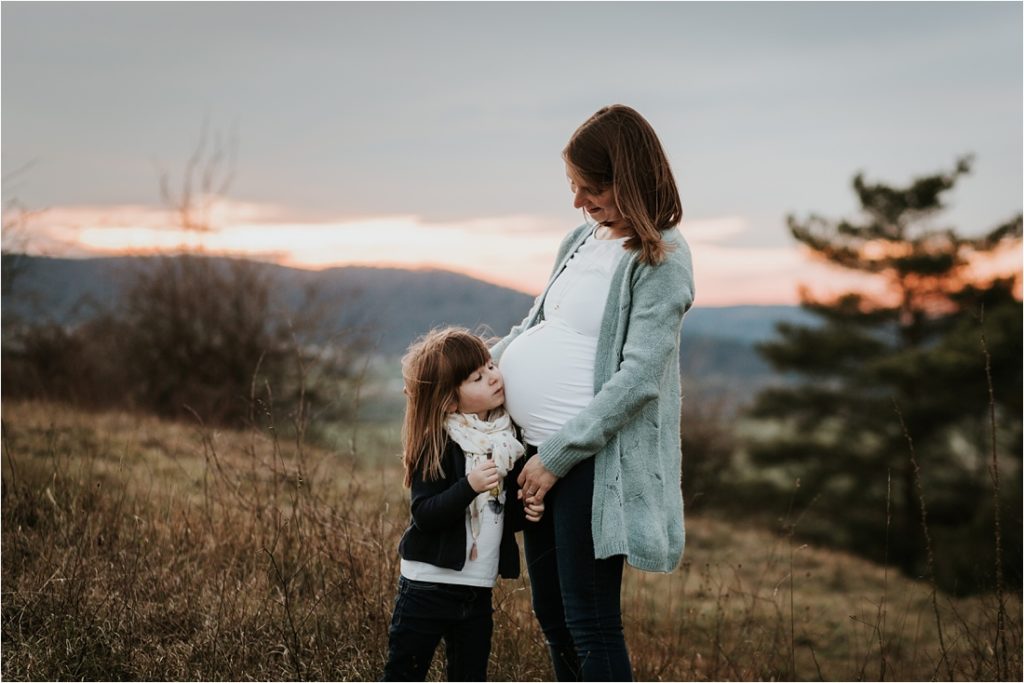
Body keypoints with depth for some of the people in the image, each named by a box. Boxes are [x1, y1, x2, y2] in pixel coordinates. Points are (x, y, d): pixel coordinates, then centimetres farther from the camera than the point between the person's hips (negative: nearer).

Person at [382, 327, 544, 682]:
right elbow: (424, 515, -22)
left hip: (478, 591, 6)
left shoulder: (508, 440, 5)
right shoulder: (435, 444, -13)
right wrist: (469, 486, -34)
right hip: (428, 586, -6)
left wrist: (526, 512, -4)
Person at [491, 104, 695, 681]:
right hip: (542, 450, 8)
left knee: (591, 625, -4)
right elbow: (534, 326, 21)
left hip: (594, 460, -8)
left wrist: (557, 456, -19)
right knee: (553, 616, 15)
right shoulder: (583, 239, 12)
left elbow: (639, 377, -19)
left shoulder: (660, 258, -12)